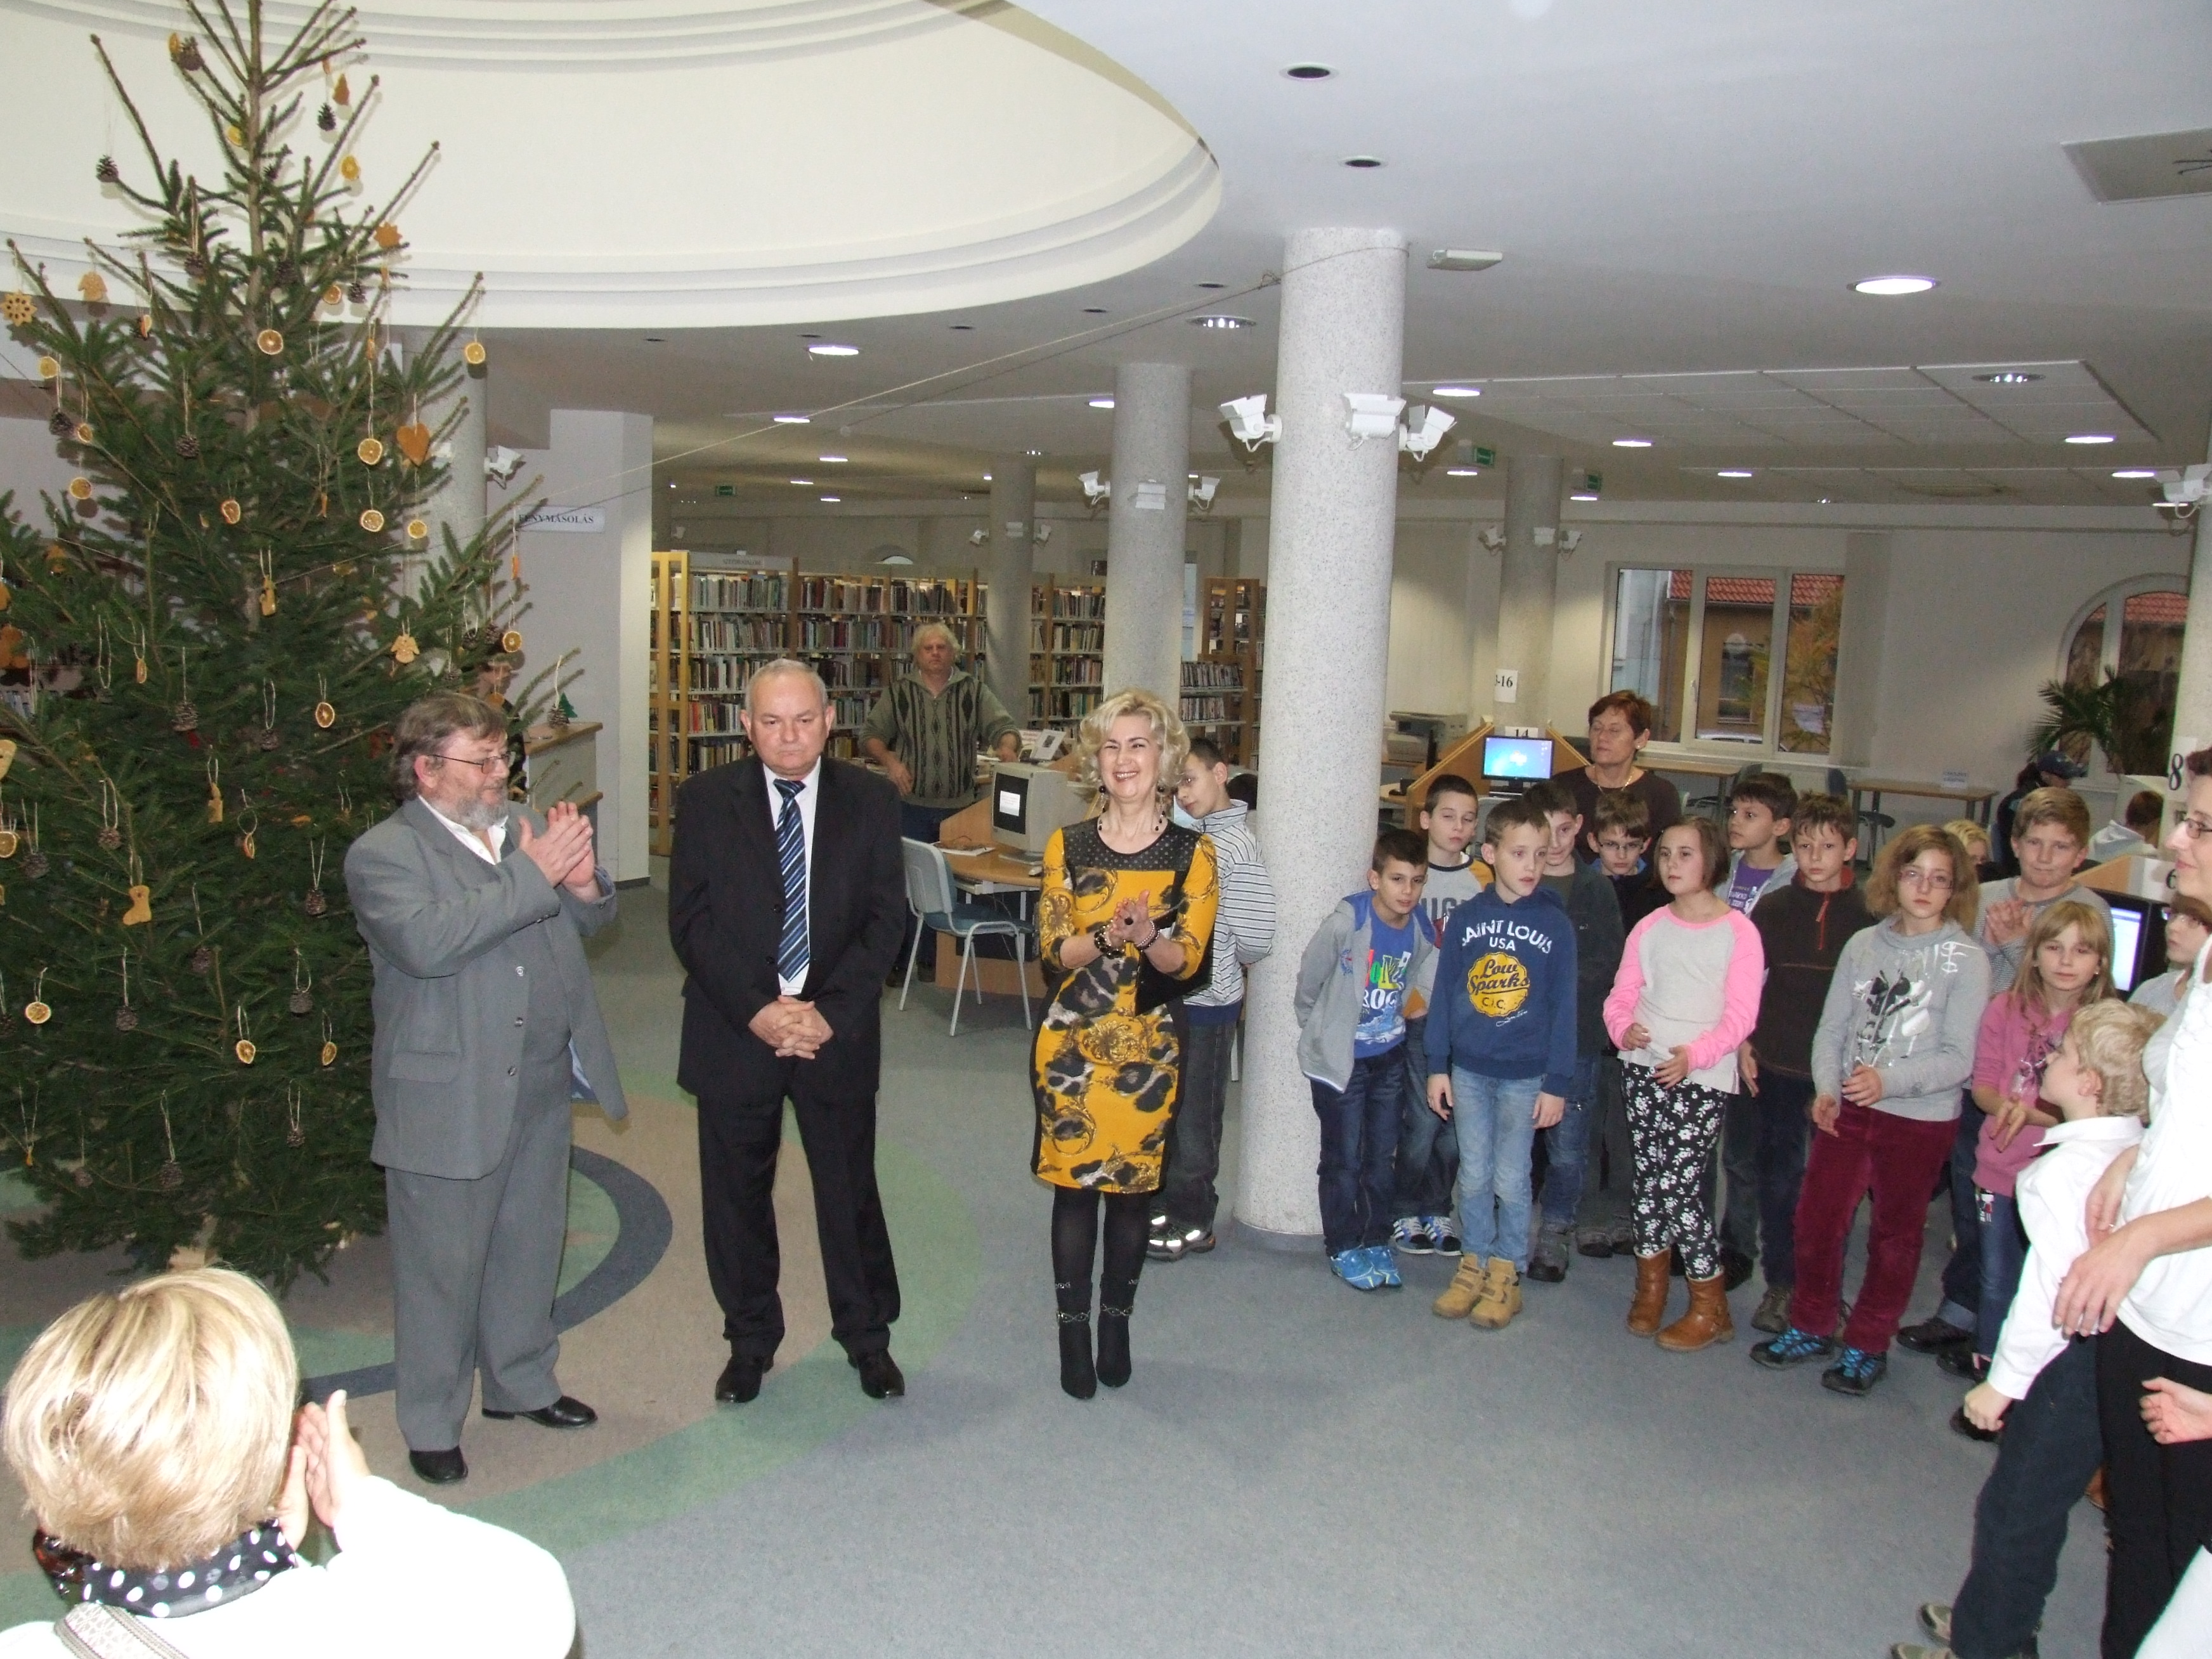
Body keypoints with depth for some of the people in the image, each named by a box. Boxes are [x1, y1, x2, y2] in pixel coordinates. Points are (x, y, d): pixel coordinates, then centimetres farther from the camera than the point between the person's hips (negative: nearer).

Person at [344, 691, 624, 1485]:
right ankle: (431, 1424, 25)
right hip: (449, 1099, -6)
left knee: (530, 1248, 20)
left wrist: (585, 885, -13)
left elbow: (593, 920, 11)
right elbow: (427, 942, -30)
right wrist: (534, 875, -28)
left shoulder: (522, 824, 6)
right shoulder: (383, 854, -12)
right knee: (443, 1266, 7)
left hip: (541, 1084, 6)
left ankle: (521, 1382, 40)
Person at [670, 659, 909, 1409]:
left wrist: (829, 1012, -14)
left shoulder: (870, 800, -1)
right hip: (735, 1031, 0)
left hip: (838, 1031, 0)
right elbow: (691, 922, -6)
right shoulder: (705, 800, -2)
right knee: (737, 1194, 12)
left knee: (850, 1189, 11)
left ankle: (867, 1334, 30)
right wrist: (756, 1010, -16)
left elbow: (885, 919, -3)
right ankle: (750, 1340, 32)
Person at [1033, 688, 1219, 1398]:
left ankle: (1116, 1322, 28)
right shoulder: (1068, 846, 0)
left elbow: (1189, 961, -5)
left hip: (1151, 1045, 0)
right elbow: (1054, 951, -3)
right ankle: (1073, 1328, 19)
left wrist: (1149, 940, -26)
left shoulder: (1192, 853, -2)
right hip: (1073, 1041, 0)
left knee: (1133, 1187, 8)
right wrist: (1107, 938, -23)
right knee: (1073, 1184, 4)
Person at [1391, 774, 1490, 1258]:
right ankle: (1406, 1213, 11)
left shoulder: (1484, 879, 6)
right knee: (1422, 1119, -5)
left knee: (1456, 1122, 7)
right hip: (1418, 1016, -3)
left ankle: (1438, 1210, 22)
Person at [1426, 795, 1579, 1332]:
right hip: (1469, 1070, 2)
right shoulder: (1466, 918, -2)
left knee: (1511, 1179, 7)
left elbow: (1564, 1009, -4)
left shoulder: (1555, 924, -6)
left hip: (1525, 1075, -2)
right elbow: (1443, 995, 3)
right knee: (1474, 1176, 11)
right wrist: (1438, 1066, 3)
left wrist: (1556, 1083, -5)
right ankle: (1473, 1265, 25)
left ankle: (1506, 1275, 21)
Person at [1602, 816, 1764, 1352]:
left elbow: (1740, 1016, -8)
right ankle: (1650, 1285, 25)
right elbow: (1621, 996, 8)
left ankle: (1710, 1307, 7)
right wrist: (1623, 1028, -14)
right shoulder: (1650, 927, 8)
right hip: (1644, 1067, 4)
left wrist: (1694, 1054, -22)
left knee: (1676, 1182, -8)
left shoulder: (1738, 931, -4)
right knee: (1648, 1176, 7)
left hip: (1704, 1076, -4)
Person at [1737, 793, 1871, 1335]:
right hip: (1777, 1067, 2)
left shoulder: (1869, 917, -3)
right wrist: (1744, 1045, 1)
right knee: (1777, 1178, 9)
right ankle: (1781, 1284, 21)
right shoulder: (1772, 908, 3)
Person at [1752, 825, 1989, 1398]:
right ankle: (1811, 1328, 26)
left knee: (1895, 1234, 11)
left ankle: (1868, 1346, 26)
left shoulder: (1966, 960, -9)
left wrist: (1888, 1080, -25)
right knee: (1816, 1218, 7)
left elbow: (1958, 1058, -12)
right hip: (1847, 1110, 3)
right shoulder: (1863, 945, 2)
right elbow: (1832, 1026, 5)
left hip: (1920, 1120, -3)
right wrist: (1826, 1087, -9)